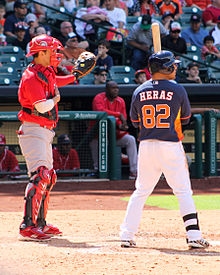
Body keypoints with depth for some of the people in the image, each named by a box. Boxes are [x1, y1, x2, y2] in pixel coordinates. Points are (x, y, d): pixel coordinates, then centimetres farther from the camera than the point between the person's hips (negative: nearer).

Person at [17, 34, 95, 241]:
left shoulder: (47, 72, 12)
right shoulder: (31, 77, -18)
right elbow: (42, 106, -27)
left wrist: (75, 76, 40)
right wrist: (56, 99, -8)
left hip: (45, 133, 11)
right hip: (33, 131, -11)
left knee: (48, 177, 15)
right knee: (39, 176, -21)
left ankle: (40, 223, 22)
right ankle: (27, 226, -26)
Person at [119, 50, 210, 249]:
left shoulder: (139, 92, 3)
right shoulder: (178, 90, -6)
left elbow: (136, 122, 12)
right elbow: (186, 118, 6)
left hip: (146, 146, 3)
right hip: (171, 146, -3)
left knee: (141, 192, 12)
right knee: (183, 192, 2)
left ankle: (127, 236, 9)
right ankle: (194, 236, -4)